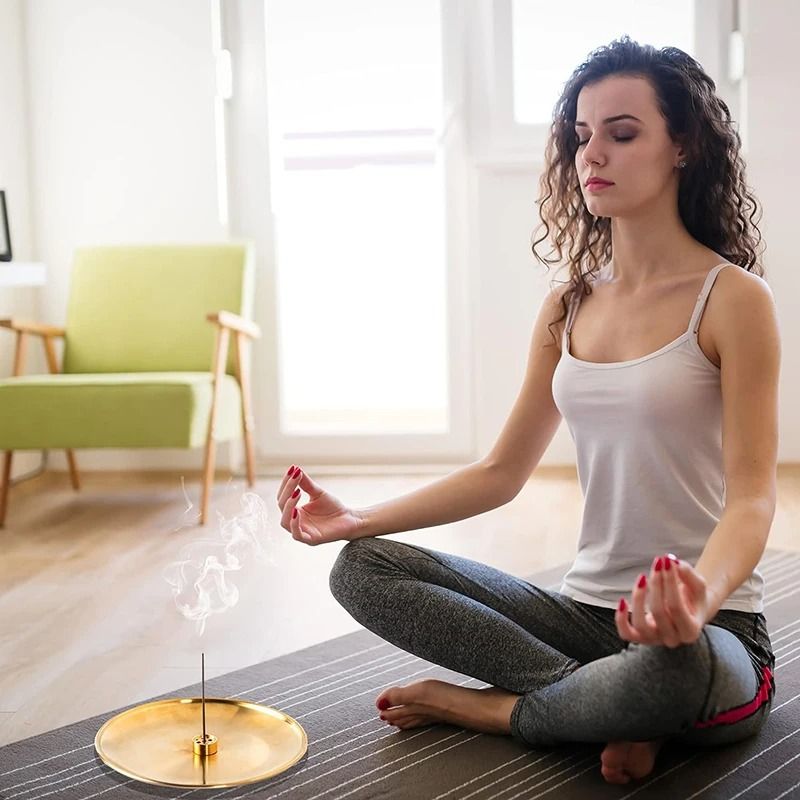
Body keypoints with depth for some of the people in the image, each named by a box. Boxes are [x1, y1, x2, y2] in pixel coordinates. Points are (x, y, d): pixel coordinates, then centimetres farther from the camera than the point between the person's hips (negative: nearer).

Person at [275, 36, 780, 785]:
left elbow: (752, 497, -17)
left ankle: (488, 707, -10)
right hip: (587, 608, 6)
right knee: (363, 569, -8)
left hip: (712, 631, -5)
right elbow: (501, 471, 9)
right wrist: (358, 520, -2)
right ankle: (616, 708, -13)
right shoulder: (568, 306, 7)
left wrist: (699, 600, -39)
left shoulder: (733, 299, -10)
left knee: (672, 665, -42)